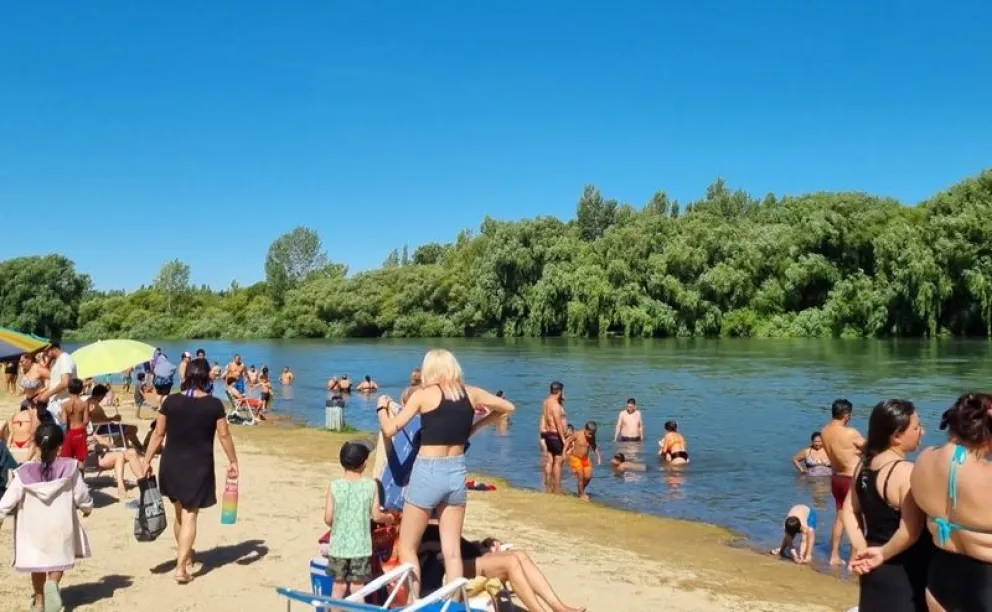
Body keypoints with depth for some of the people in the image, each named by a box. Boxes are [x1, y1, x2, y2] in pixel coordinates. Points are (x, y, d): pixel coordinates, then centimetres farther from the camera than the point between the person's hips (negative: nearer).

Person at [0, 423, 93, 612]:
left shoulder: (25, 473, -11)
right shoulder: (69, 468, -12)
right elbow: (81, 496, -3)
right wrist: (87, 508, 17)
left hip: (34, 527, 1)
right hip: (61, 525, -1)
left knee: (37, 563, 22)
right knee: (59, 560, 17)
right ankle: (52, 583, -12)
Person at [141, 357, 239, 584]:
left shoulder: (171, 402, -2)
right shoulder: (214, 405, -9)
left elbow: (158, 434, 0)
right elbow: (224, 435, -4)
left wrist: (147, 461, 8)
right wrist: (233, 462, 6)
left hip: (172, 464, 3)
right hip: (199, 466, -3)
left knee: (180, 512, 20)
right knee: (190, 515, 2)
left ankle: (186, 556, 38)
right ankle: (181, 567, -4)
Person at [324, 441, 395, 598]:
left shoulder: (334, 486, -6)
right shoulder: (371, 485, -7)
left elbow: (328, 519, -4)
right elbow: (376, 516, -5)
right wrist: (388, 518, 17)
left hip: (339, 546, 1)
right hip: (361, 547, -1)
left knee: (339, 587, 12)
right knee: (357, 587, 7)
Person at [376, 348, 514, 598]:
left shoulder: (424, 394, -7)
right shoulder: (471, 393, 4)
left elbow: (390, 430, -7)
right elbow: (507, 407, 17)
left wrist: (382, 407, 11)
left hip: (428, 473, -4)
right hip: (457, 473, 4)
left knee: (407, 547, 11)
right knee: (452, 550, 10)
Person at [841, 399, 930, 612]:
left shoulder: (864, 465, 3)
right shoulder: (906, 472, -22)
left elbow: (849, 510, 9)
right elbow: (909, 531, -25)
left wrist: (862, 548, 1)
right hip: (903, 571, -8)